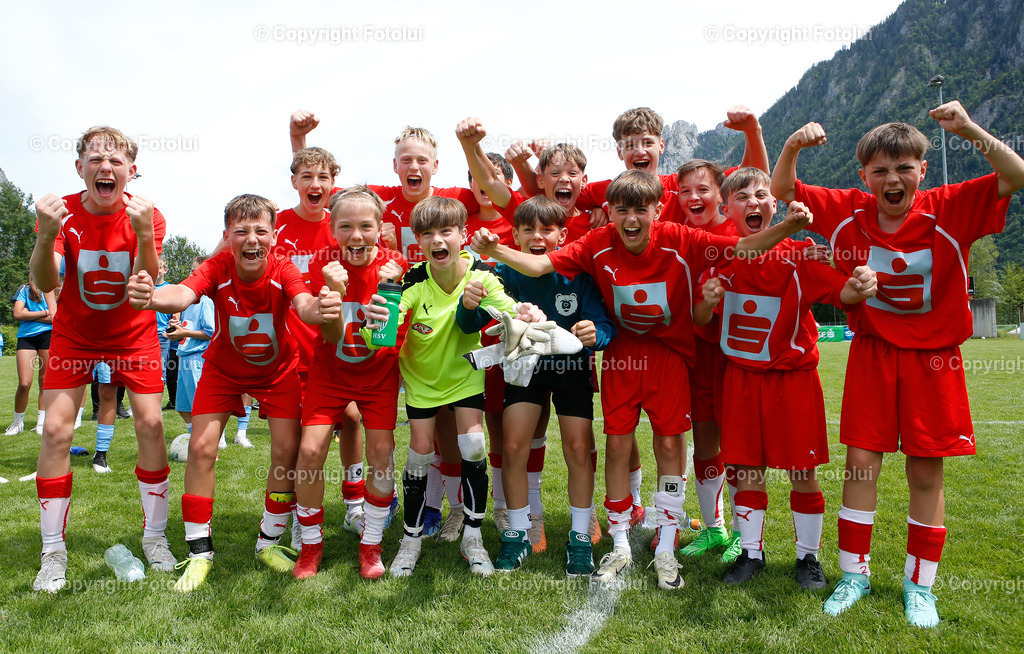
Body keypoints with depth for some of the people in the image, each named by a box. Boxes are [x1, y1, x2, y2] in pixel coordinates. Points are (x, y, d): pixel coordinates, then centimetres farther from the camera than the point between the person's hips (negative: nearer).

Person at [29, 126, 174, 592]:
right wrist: (46, 236, -46)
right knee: (56, 430, -9)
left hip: (134, 334, 0)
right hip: (74, 334, 1)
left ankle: (154, 537, 9)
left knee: (151, 425, -8)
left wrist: (144, 235, -45)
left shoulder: (146, 216, -16)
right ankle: (53, 553, 5)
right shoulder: (63, 213, -16)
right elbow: (46, 284, -28)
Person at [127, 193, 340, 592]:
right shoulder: (217, 269, -26)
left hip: (278, 369, 0)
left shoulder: (282, 270, -27)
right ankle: (200, 552, 7)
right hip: (224, 368, 0)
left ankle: (269, 542, 14)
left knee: (287, 451, -8)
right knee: (201, 448, -10)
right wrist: (151, 297, -71)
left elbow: (303, 304, -48)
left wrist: (319, 308, -73)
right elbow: (183, 294, -46)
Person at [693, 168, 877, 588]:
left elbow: (839, 291, -17)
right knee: (747, 470, 8)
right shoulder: (720, 259, 0)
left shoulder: (797, 255, -7)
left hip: (793, 377, -2)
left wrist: (858, 287, -38)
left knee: (802, 471, 5)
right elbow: (701, 322, 5)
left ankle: (808, 556, 23)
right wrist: (707, 301, -17)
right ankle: (751, 552, 24)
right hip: (741, 377, 2)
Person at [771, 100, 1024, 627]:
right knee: (860, 462, 3)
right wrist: (792, 147, -16)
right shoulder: (847, 211, -3)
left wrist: (971, 132, -30)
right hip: (871, 352, 1)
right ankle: (854, 573, 20)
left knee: (926, 470, 6)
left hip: (932, 357, -1)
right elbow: (782, 191, 2)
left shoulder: (949, 210, -8)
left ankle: (919, 584, 23)